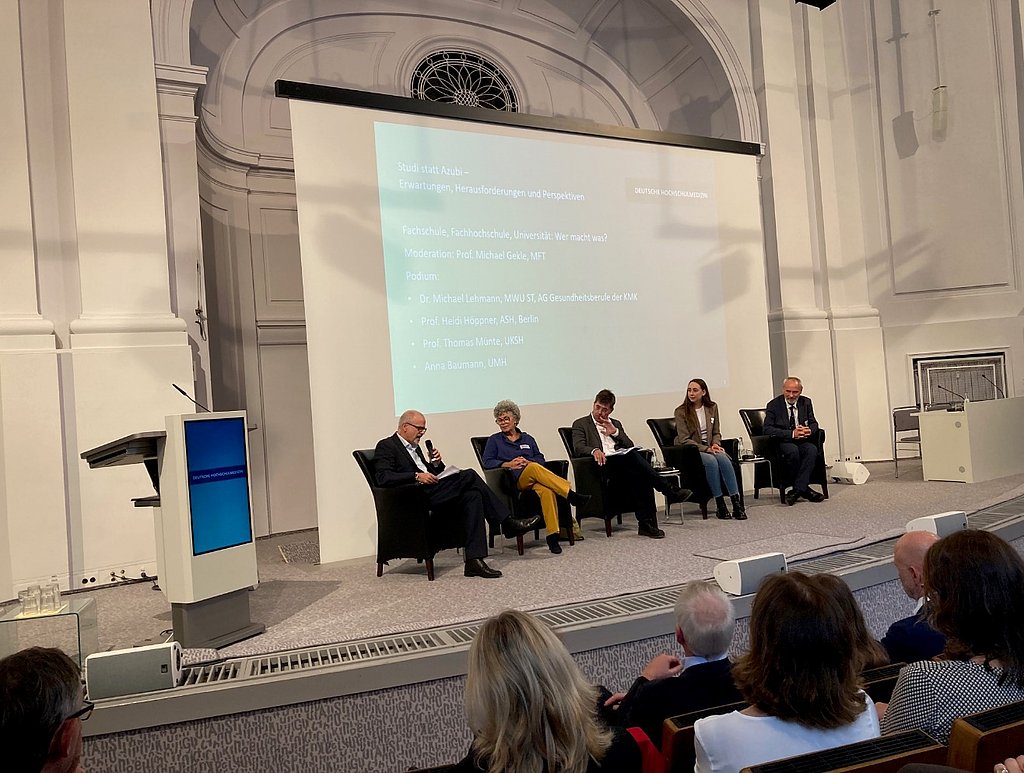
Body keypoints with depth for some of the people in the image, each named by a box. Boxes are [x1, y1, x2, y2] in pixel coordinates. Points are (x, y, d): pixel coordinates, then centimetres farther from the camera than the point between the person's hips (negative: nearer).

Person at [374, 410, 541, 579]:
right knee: (469, 475, -19)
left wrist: (436, 463, 6)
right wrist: (417, 476, -21)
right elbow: (383, 477, -15)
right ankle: (508, 523, -10)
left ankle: (474, 560, -24)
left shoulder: (414, 447, 27)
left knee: (472, 495, -18)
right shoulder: (386, 446, 1)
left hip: (430, 491, 9)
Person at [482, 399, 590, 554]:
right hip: (514, 480, -2)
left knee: (547, 491, -36)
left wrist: (528, 463, -7)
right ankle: (571, 494, -43)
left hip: (534, 478, 3)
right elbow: (487, 462, 6)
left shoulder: (527, 439, 27)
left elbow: (540, 459, 16)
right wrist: (508, 464, -9)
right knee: (534, 469, -38)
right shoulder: (494, 440, 20)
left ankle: (552, 535, -40)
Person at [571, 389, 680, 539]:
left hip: (624, 459, 4)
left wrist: (615, 432, 2)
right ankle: (669, 488, -33)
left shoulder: (615, 424, 30)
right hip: (604, 463, -4)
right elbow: (578, 447, -2)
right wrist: (594, 450, -23)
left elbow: (630, 446, 19)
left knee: (639, 478, -32)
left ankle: (646, 523, -31)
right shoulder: (580, 424, 17)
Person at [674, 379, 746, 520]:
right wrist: (705, 449, -18)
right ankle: (720, 505, -27)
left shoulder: (712, 407, 9)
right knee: (711, 461, -33)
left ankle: (736, 503, -31)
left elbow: (716, 433, 16)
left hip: (709, 447, 4)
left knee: (723, 458, -29)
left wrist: (715, 444, -7)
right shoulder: (681, 412, -6)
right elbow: (684, 439, -10)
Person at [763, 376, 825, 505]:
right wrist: (792, 434, -24)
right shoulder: (773, 405, -5)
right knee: (793, 450, -36)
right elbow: (767, 429, -14)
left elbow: (813, 423, 11)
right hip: (782, 442, -3)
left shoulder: (806, 402, 9)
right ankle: (804, 489, -20)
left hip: (802, 441, 4)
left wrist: (809, 430, -16)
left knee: (812, 449, -30)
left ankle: (797, 489, -29)